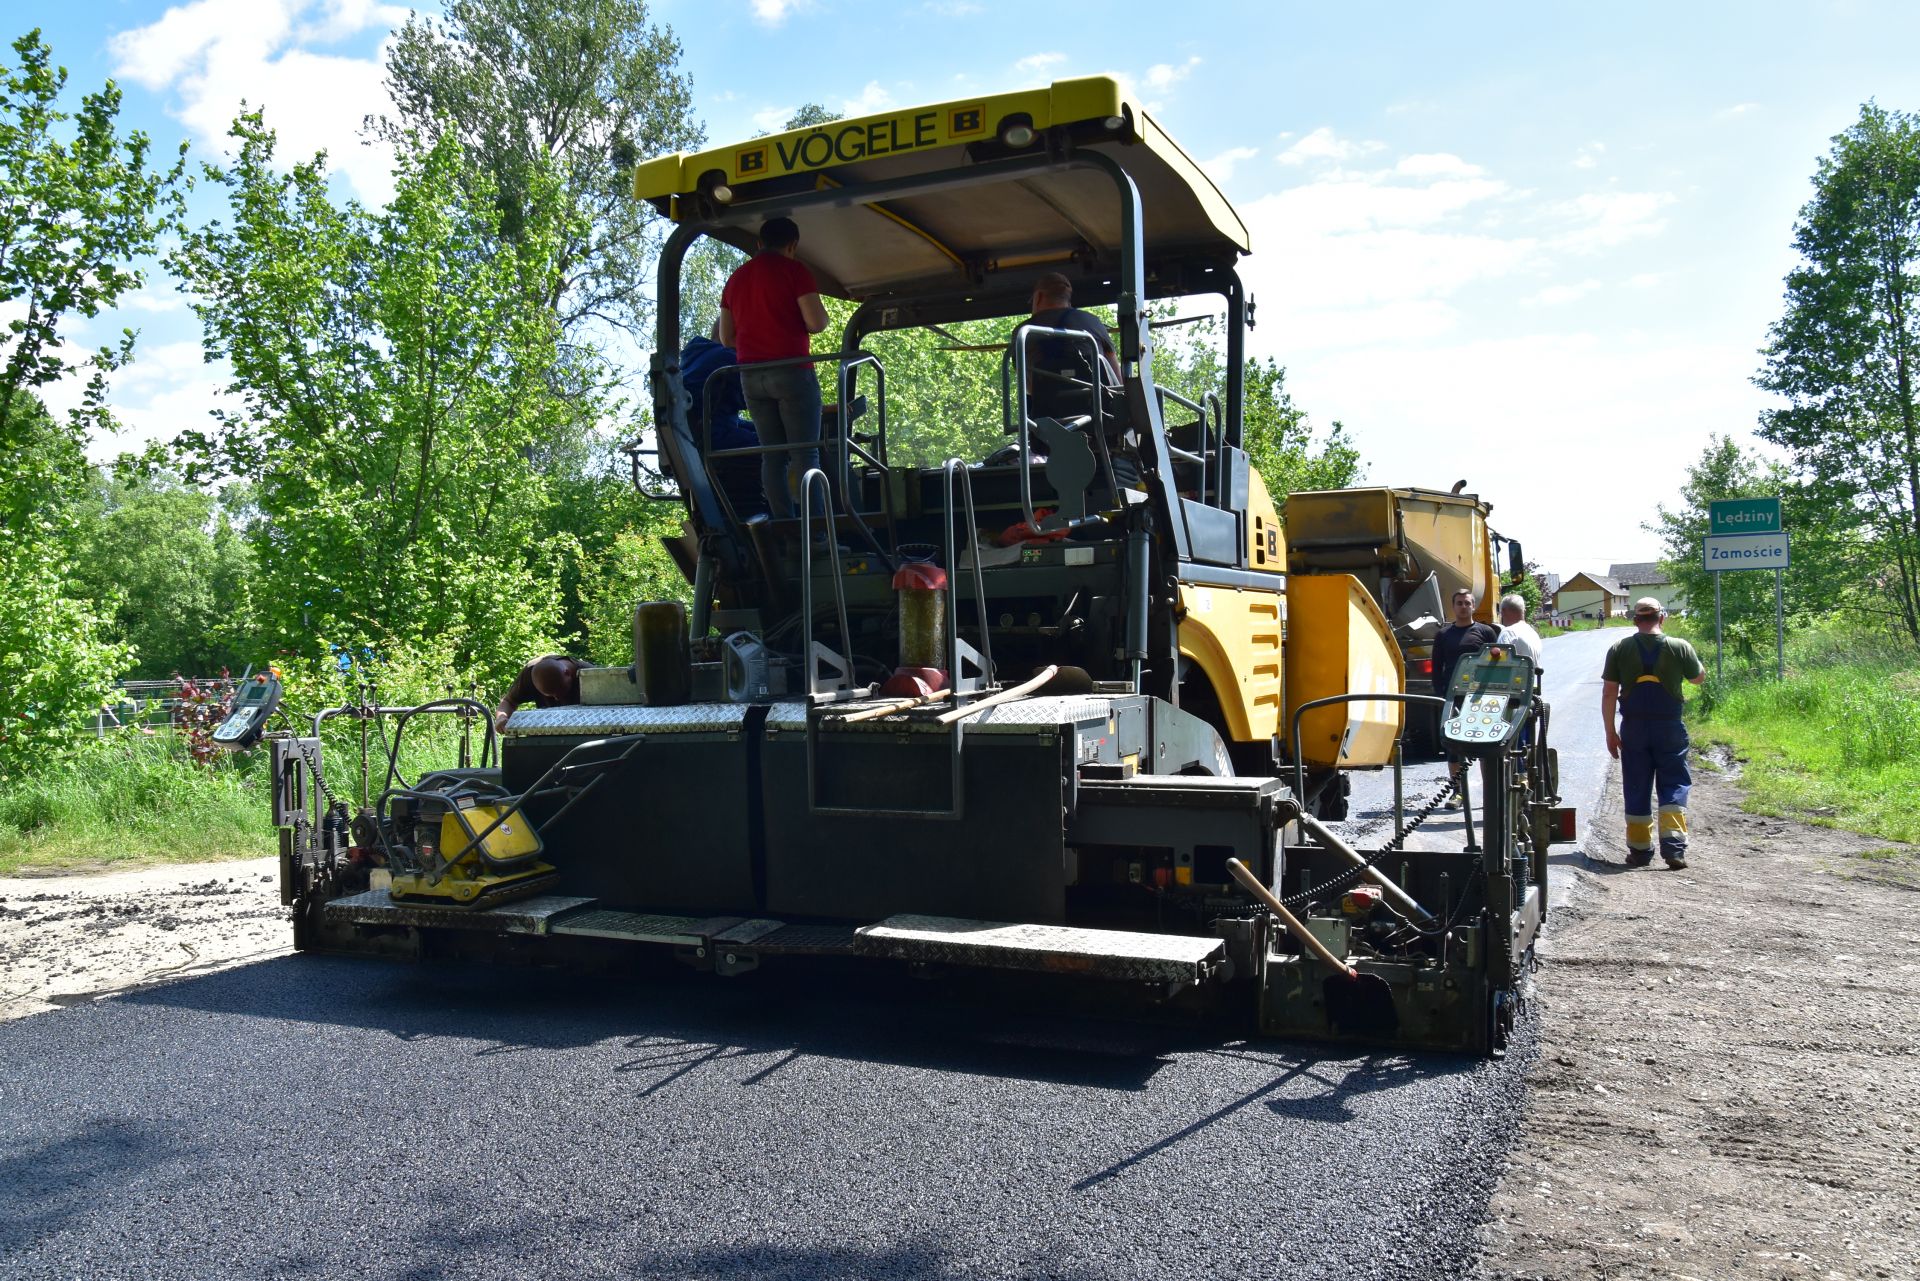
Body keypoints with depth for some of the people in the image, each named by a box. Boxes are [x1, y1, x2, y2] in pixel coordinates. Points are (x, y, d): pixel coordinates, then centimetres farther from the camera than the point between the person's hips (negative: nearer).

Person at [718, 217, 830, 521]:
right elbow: (817, 322, -12)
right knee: (805, 453, -5)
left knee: (772, 455, 6)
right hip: (792, 371, -6)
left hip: (750, 376, 6)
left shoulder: (736, 278, 17)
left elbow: (726, 337, 18)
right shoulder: (794, 270, -3)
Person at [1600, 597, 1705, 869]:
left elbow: (1608, 694, -5)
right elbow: (1699, 678, 10)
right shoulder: (1679, 647, -6)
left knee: (1637, 789, 9)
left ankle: (1639, 850, 14)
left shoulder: (1619, 649, -3)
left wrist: (1610, 732, 2)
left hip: (1633, 728, 1)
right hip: (1670, 727, -1)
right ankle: (1673, 845, -6)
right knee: (1674, 785, 7)